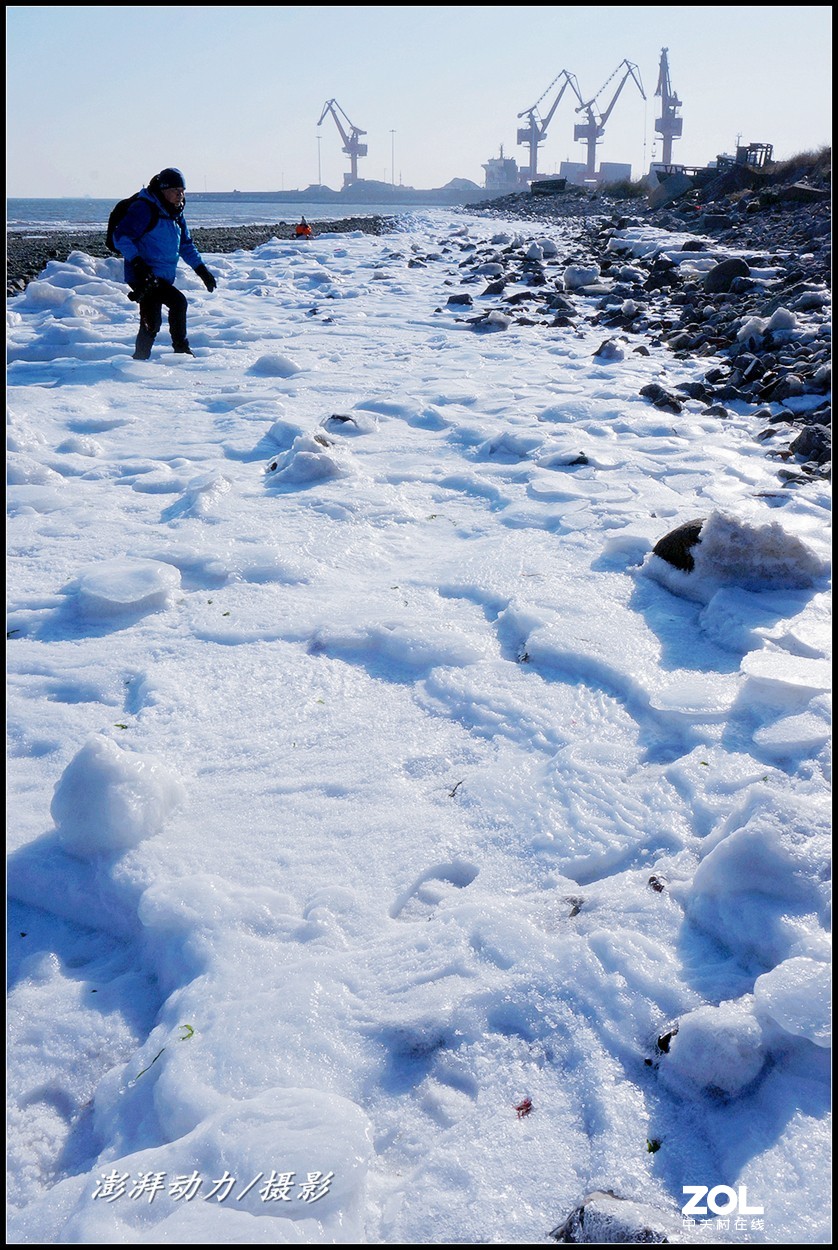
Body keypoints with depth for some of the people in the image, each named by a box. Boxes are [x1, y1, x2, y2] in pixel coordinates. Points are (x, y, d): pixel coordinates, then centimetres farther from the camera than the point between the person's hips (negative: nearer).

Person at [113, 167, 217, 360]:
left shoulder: (175, 214, 15)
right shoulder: (144, 209, -11)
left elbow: (186, 245, 24)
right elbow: (121, 237, -17)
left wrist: (202, 271, 13)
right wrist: (138, 263, -28)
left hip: (163, 279, 8)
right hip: (145, 277, -8)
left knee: (152, 324, 8)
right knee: (178, 302, -20)